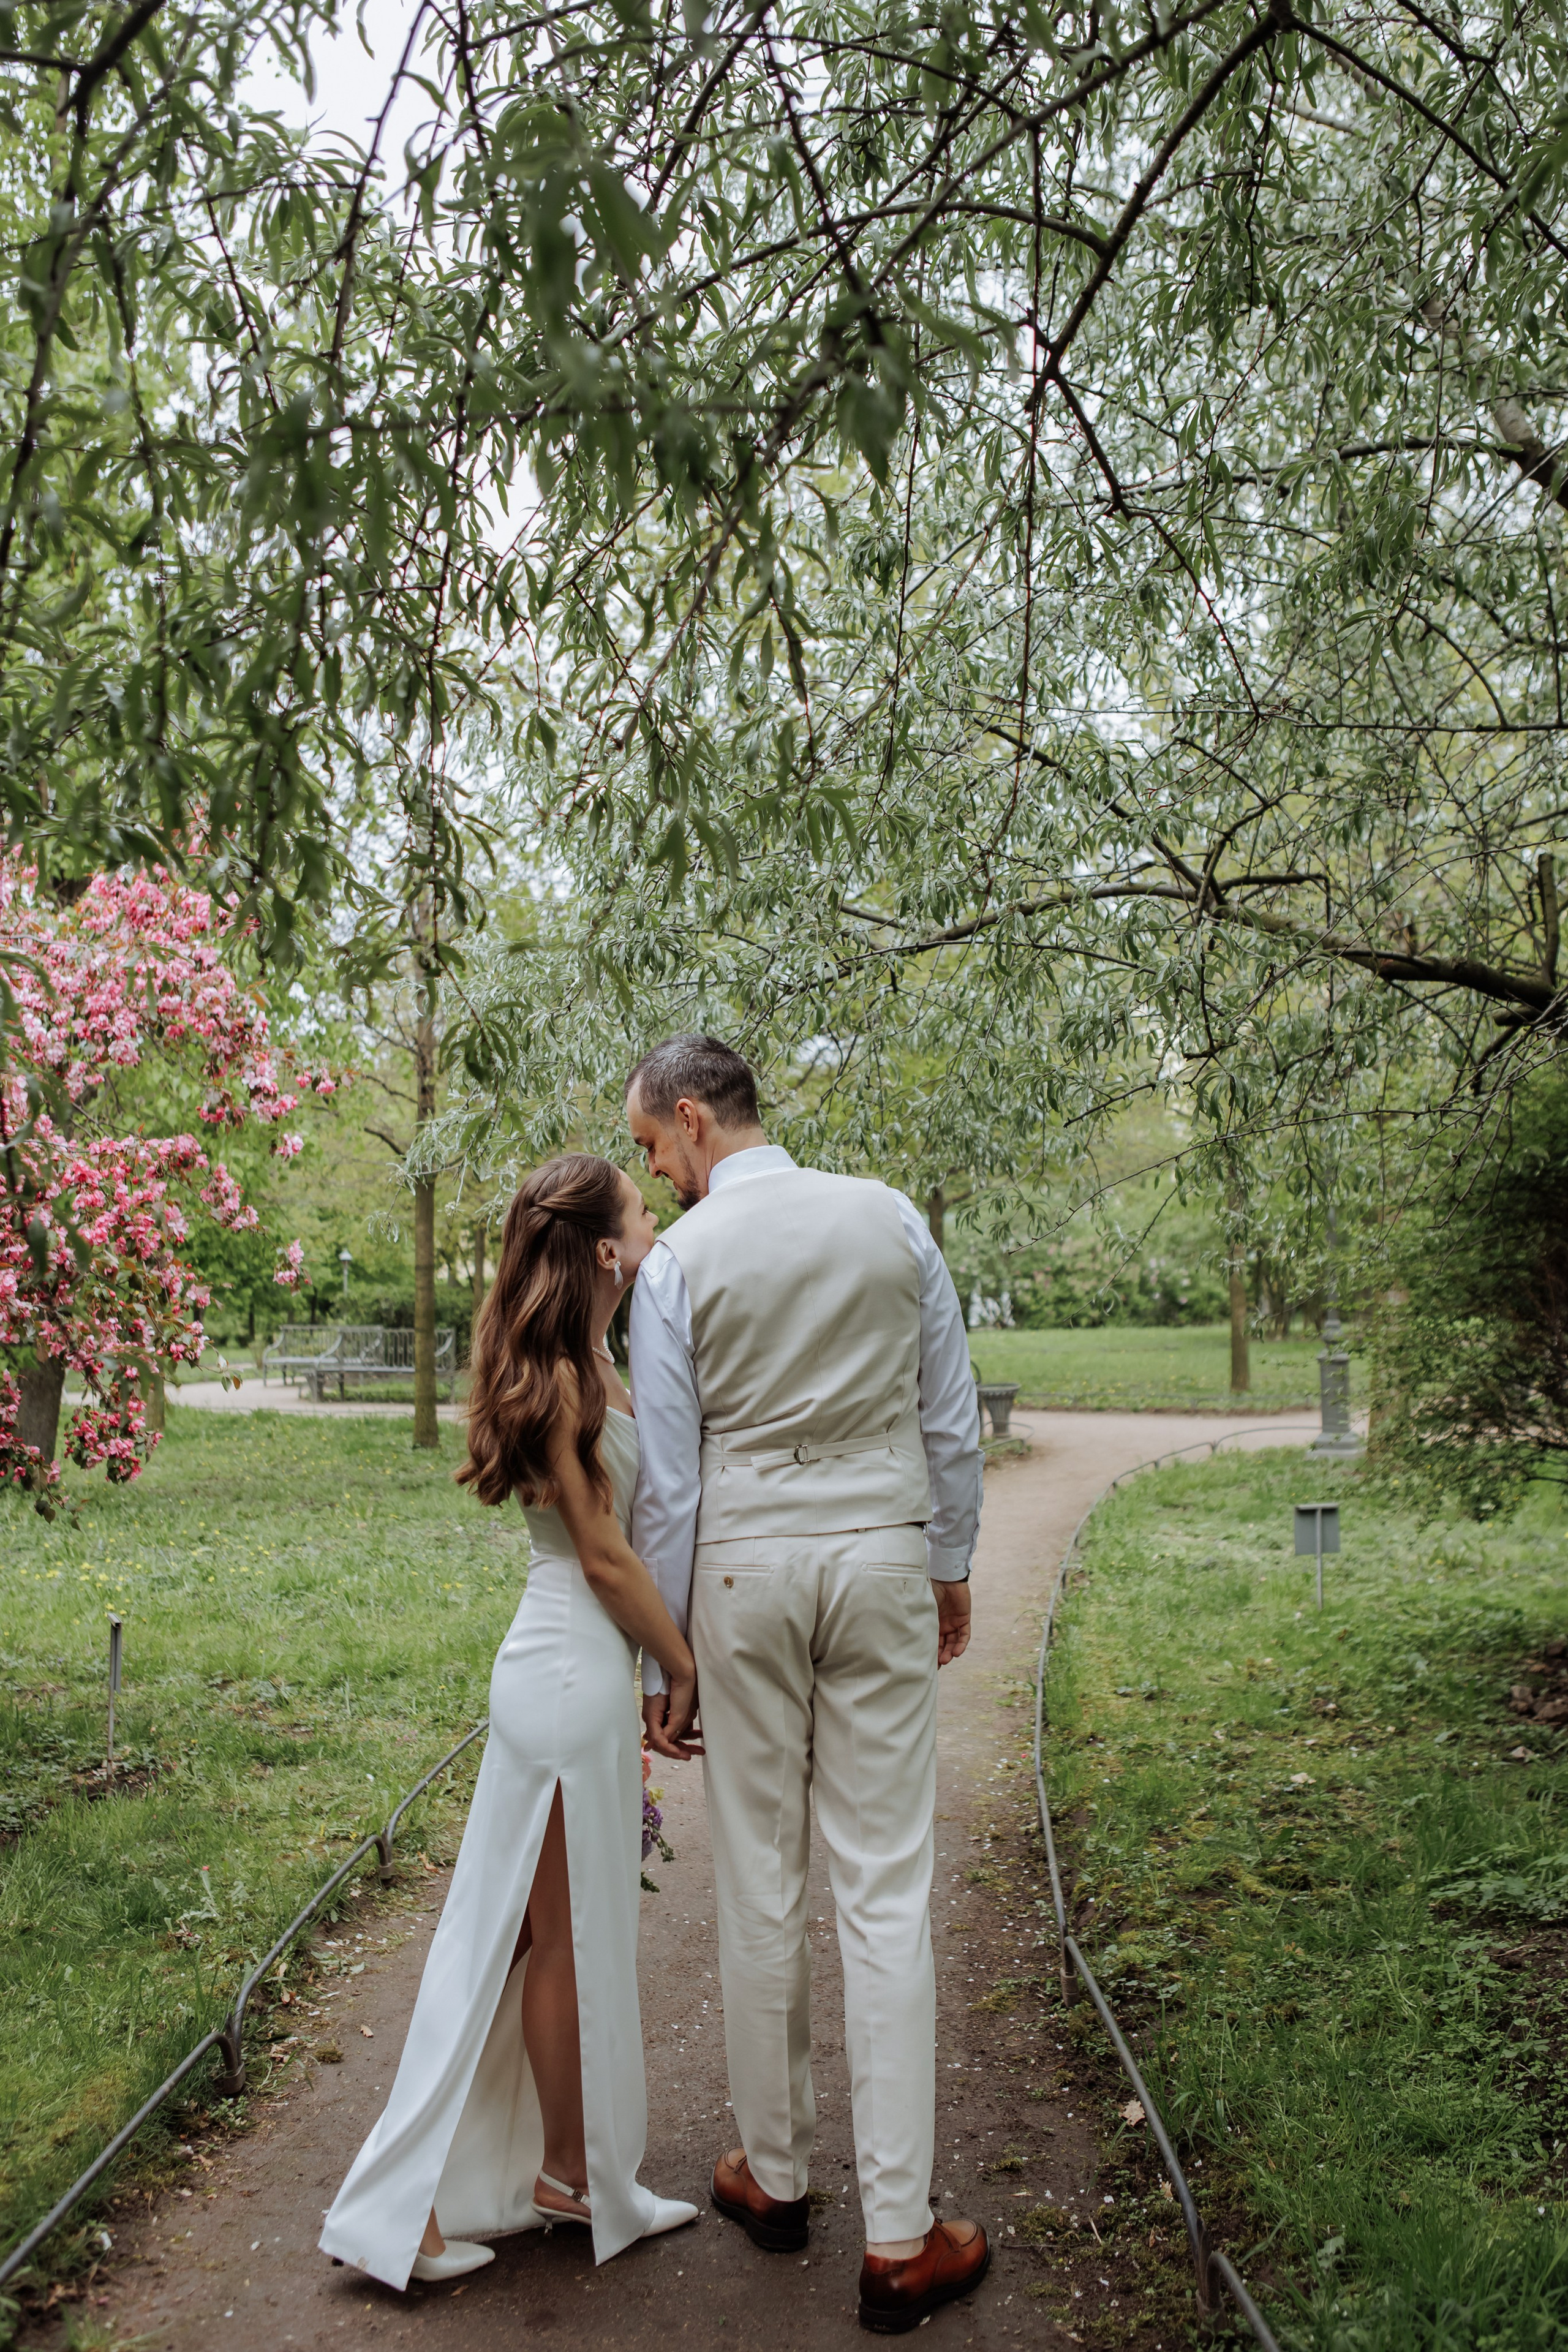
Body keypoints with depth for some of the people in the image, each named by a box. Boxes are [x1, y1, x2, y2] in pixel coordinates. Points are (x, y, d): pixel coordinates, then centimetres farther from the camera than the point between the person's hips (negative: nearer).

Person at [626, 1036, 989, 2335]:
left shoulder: (678, 1261, -6)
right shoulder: (891, 1219, 1)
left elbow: (668, 1481, -4)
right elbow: (952, 1418, 5)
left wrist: (663, 1660, 4)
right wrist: (952, 1565, 18)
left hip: (742, 1568, -1)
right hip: (883, 1558, 1)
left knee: (760, 1885, 12)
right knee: (885, 1888, 4)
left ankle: (776, 2176, 28)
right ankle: (899, 2238, 9)